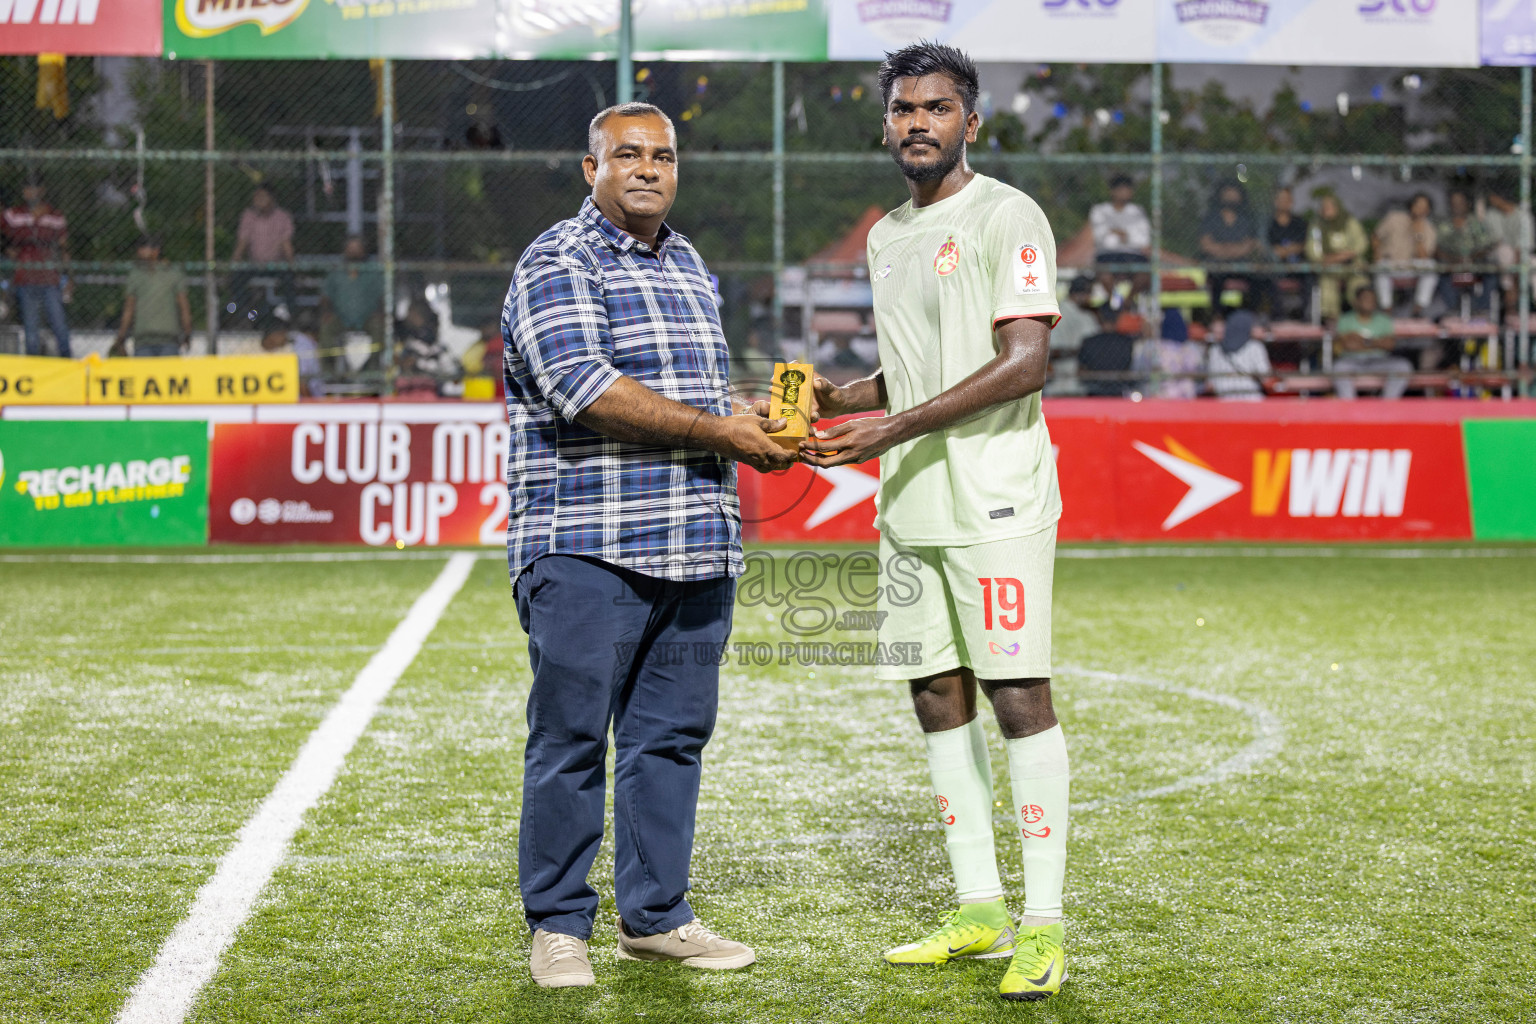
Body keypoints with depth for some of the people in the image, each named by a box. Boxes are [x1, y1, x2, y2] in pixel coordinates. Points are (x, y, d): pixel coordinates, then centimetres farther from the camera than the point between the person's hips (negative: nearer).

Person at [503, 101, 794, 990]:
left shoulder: (690, 266, 21)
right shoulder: (558, 265, -6)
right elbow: (584, 389, -19)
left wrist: (754, 421, 7)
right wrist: (719, 433, -16)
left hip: (695, 548, 7)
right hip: (586, 548, -7)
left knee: (672, 733, 10)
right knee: (571, 739, -2)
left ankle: (655, 915, 20)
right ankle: (558, 925, 8)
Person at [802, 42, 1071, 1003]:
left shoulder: (1005, 218, -6)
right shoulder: (888, 236, 18)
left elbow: (1025, 363, -16)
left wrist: (898, 426, -21)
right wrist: (832, 398, 8)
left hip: (995, 499, -8)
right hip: (909, 505, 8)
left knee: (1018, 694, -9)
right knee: (938, 697, 8)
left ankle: (1045, 923, -4)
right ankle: (979, 909, 17)